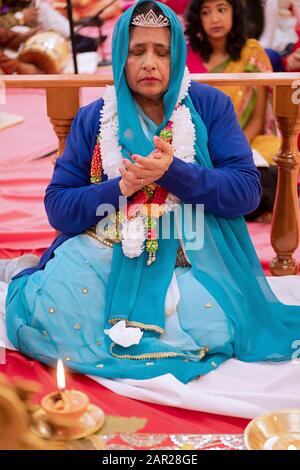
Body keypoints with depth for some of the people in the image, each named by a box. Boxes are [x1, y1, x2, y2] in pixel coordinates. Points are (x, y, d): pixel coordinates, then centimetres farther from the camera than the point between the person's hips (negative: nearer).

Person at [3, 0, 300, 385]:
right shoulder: (92, 119, 6)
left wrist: (173, 172, -22)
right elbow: (57, 207, 1)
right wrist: (121, 187, -17)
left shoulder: (210, 105, 2)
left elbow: (248, 190, -6)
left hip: (189, 255, 1)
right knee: (44, 311, -29)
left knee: (210, 329, -31)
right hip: (106, 249, 0)